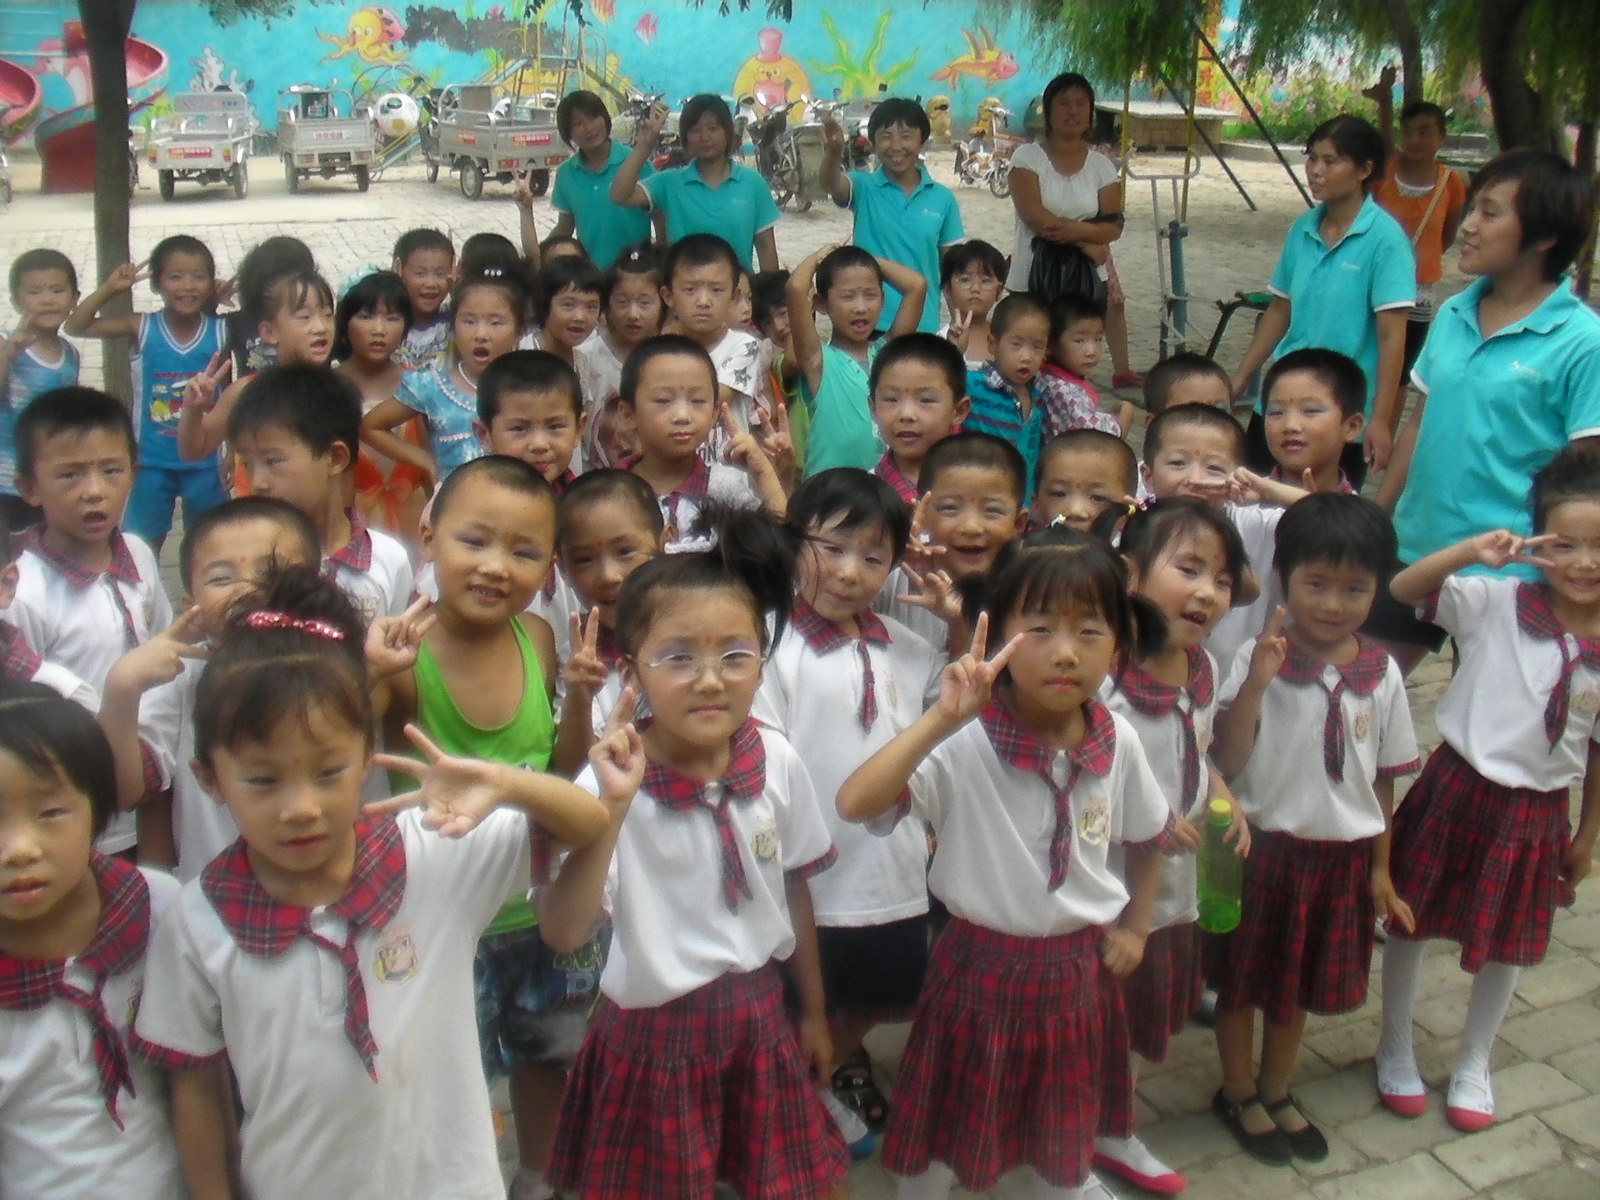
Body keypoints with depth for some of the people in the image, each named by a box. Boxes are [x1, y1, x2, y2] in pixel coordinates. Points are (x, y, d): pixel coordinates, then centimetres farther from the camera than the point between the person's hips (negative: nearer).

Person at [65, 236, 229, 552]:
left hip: (203, 461, 0)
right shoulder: (143, 328, -9)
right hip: (152, 461, 1)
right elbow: (75, 327, -8)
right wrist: (109, 288, -20)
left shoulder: (220, 334, -9)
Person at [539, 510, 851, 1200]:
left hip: (760, 1016, 3)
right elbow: (562, 933, -29)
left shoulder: (776, 761, -10)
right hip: (655, 1032, -3)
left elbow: (794, 887, 4)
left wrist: (814, 1011, 14)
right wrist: (610, 810, -38)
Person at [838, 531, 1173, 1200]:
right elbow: (854, 804, -38)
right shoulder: (967, 745, -23)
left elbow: (1148, 837, 12)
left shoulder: (1118, 744, -9)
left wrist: (1136, 927, 10)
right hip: (982, 966, -3)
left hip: (1078, 972, 4)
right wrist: (941, 720, -43)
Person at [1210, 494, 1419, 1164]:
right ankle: (1239, 1094, 38)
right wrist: (1256, 683, -33)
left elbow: (1383, 777, 4)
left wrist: (1380, 868, 8)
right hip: (1264, 847, -3)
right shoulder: (1258, 659, -16)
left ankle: (1278, 1093, 43)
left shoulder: (1382, 674, -5)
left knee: (1300, 982, 21)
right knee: (1242, 979, 14)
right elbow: (1228, 761, -20)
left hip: (1342, 853, 3)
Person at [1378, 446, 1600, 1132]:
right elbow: (1402, 589, -25)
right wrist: (1474, 551, -38)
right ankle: (1396, 1050, 36)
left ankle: (1473, 1066, 42)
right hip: (1458, 791, -3)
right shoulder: (1494, 601, -15)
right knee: (1410, 921, 11)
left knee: (1509, 946, 18)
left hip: (1538, 812, 3)